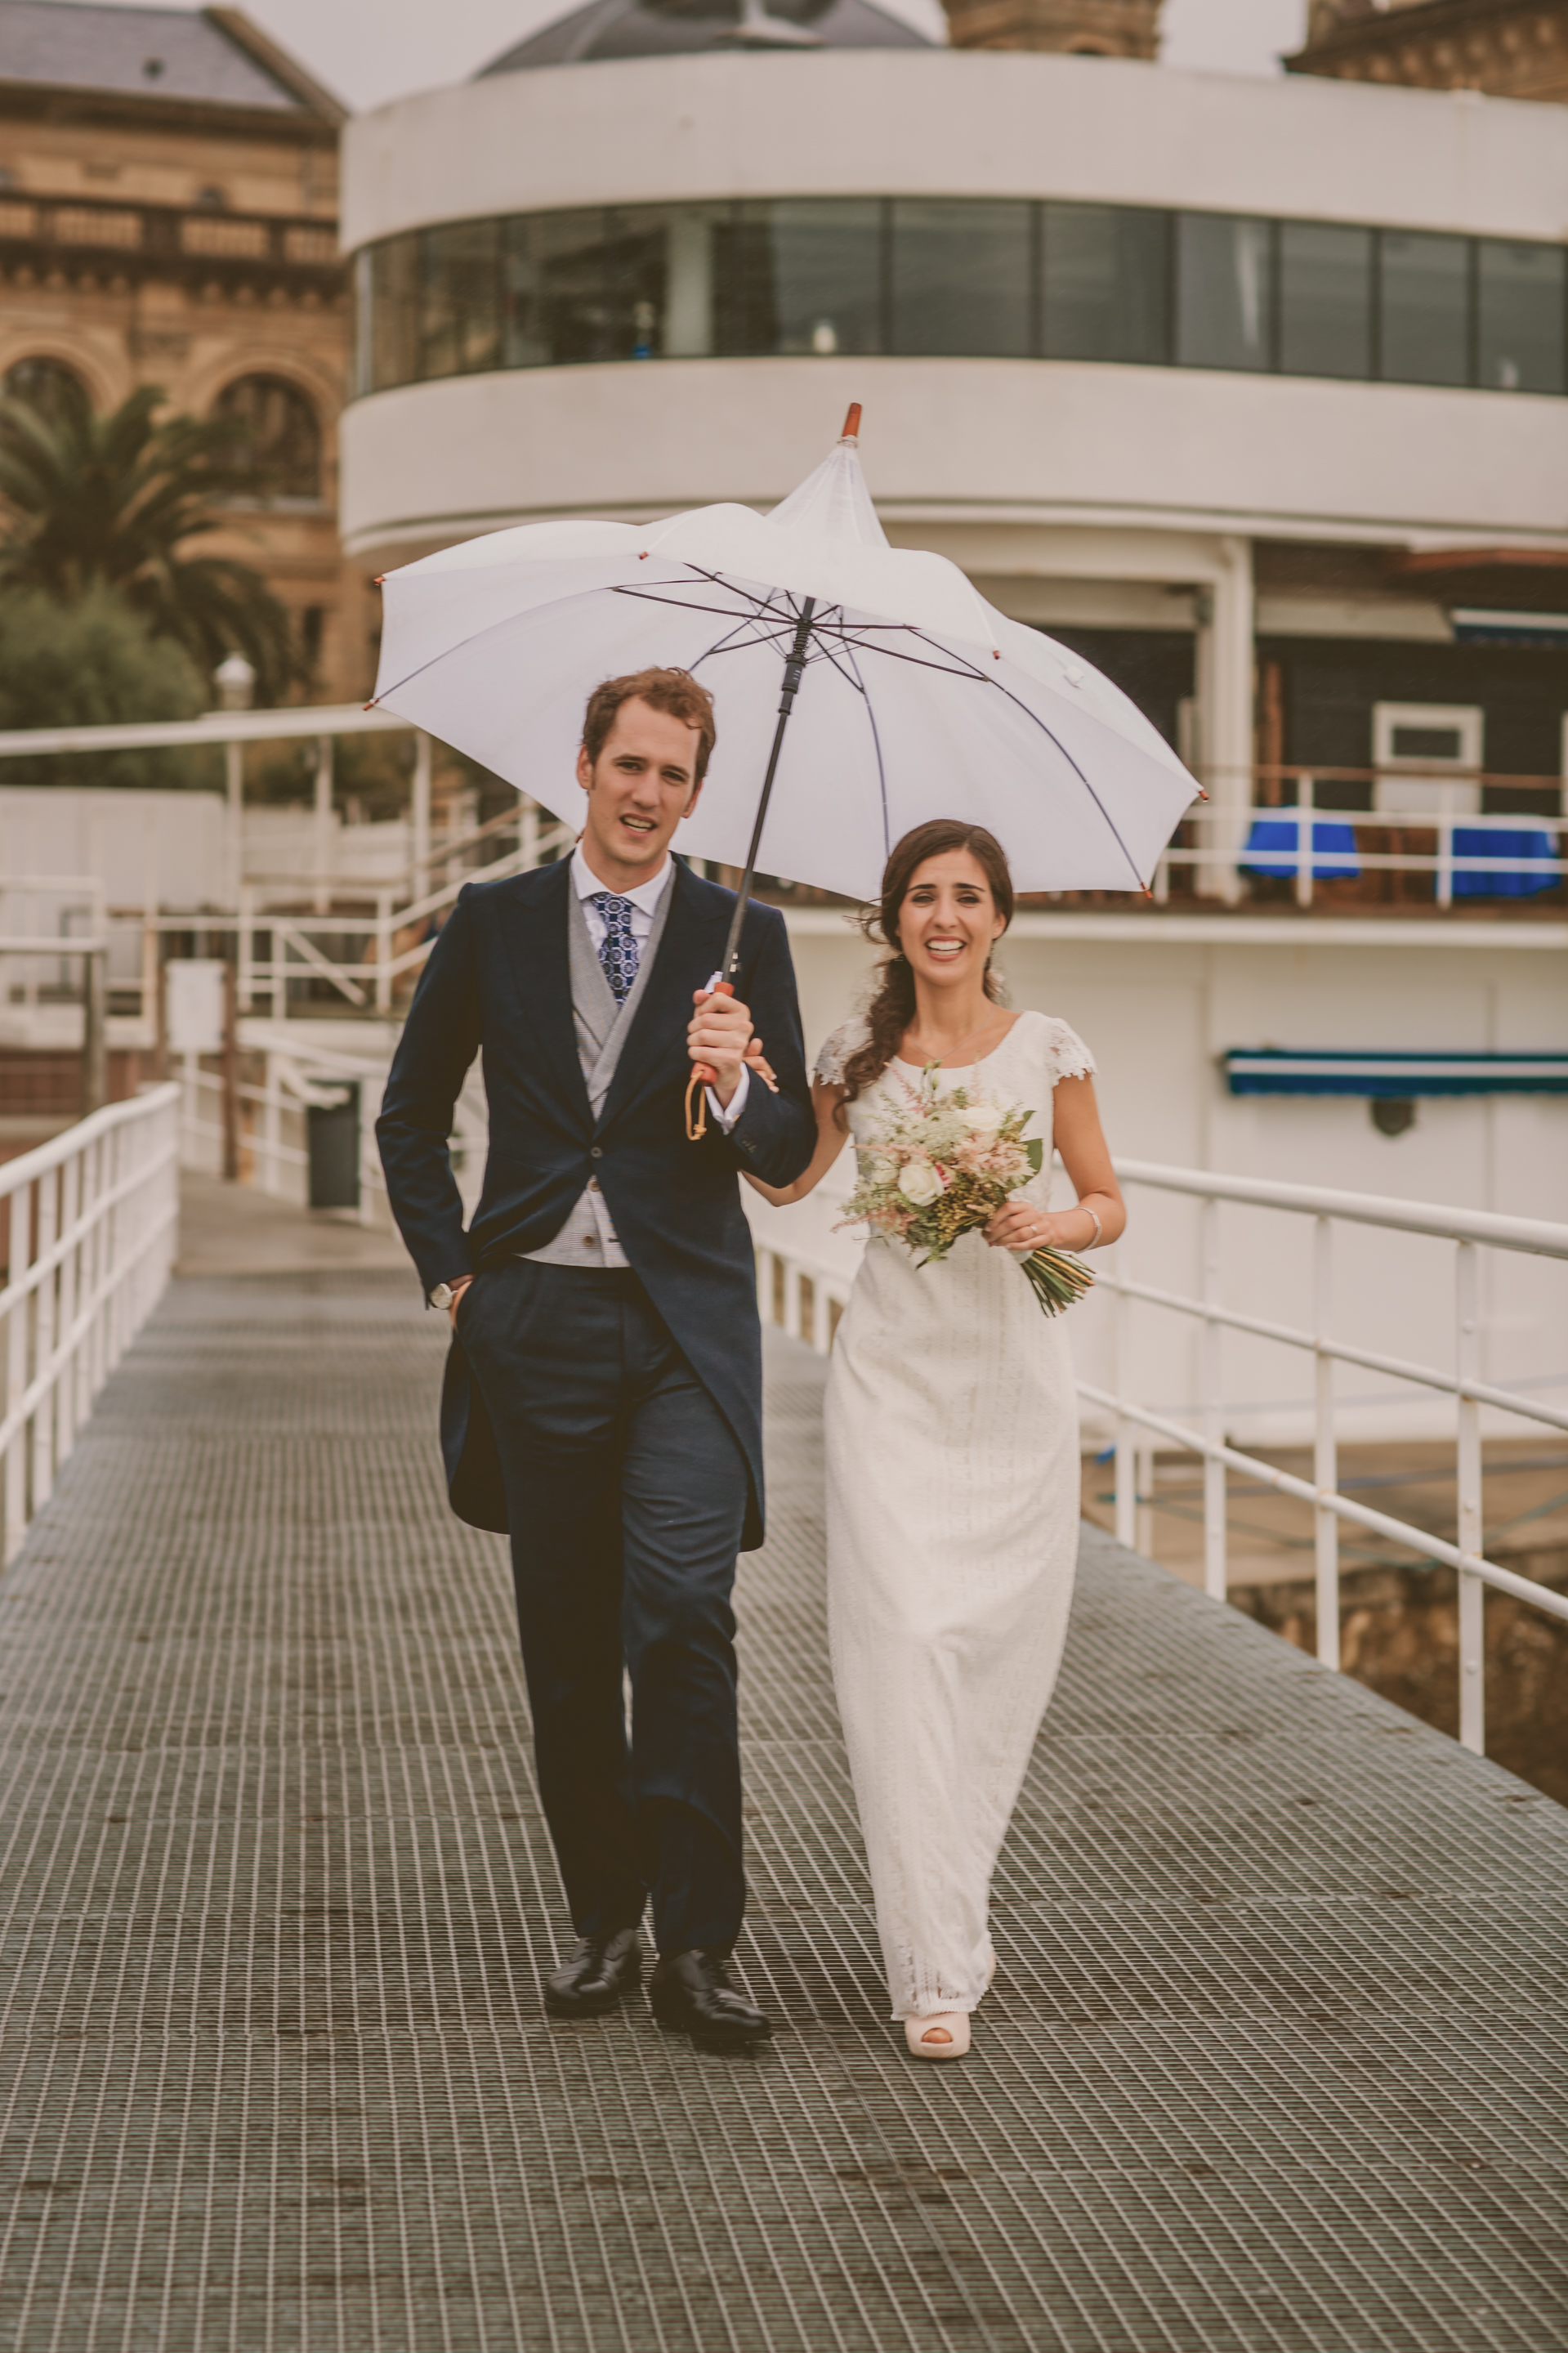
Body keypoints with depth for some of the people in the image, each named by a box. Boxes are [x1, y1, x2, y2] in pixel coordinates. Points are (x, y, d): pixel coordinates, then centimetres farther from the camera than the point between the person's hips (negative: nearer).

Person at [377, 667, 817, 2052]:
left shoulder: (744, 937, 5)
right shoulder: (494, 923, 8)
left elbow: (790, 1155, 5)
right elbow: (412, 1113, 16)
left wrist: (734, 1084, -16)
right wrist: (449, 1265, 6)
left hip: (686, 1327, -2)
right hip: (536, 1319, 2)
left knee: (683, 1616, -14)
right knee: (566, 1640, 8)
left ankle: (698, 1947, -6)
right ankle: (603, 1922, 21)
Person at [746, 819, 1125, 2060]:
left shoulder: (1048, 1049, 3)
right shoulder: (859, 1056, 5)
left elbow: (1109, 1203, 8)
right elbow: (786, 1179, 7)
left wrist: (1056, 1224, -12)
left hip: (1017, 1376, 1)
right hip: (893, 1375, -1)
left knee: (1003, 1648, 5)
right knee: (906, 1640, -11)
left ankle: (951, 1897, 31)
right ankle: (938, 1966, -7)